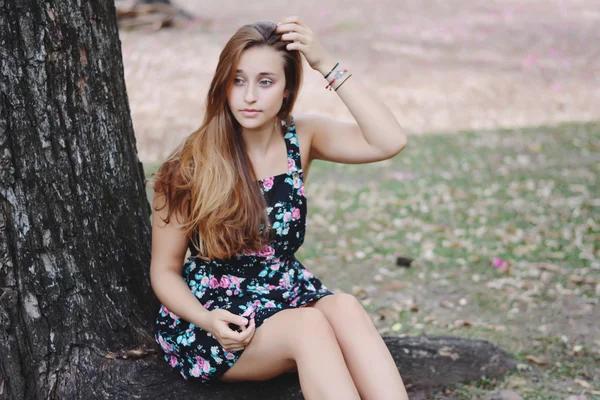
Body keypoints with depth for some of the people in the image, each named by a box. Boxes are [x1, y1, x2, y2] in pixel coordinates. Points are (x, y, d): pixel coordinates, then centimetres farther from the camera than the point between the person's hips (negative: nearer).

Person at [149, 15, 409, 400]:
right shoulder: (190, 169, -10)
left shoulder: (302, 137, -2)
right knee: (309, 324, -32)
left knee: (344, 308, -30)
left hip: (289, 295, 4)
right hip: (213, 316, -3)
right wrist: (206, 320, -23)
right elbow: (165, 271, -3)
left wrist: (325, 63, -22)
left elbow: (390, 141, -20)